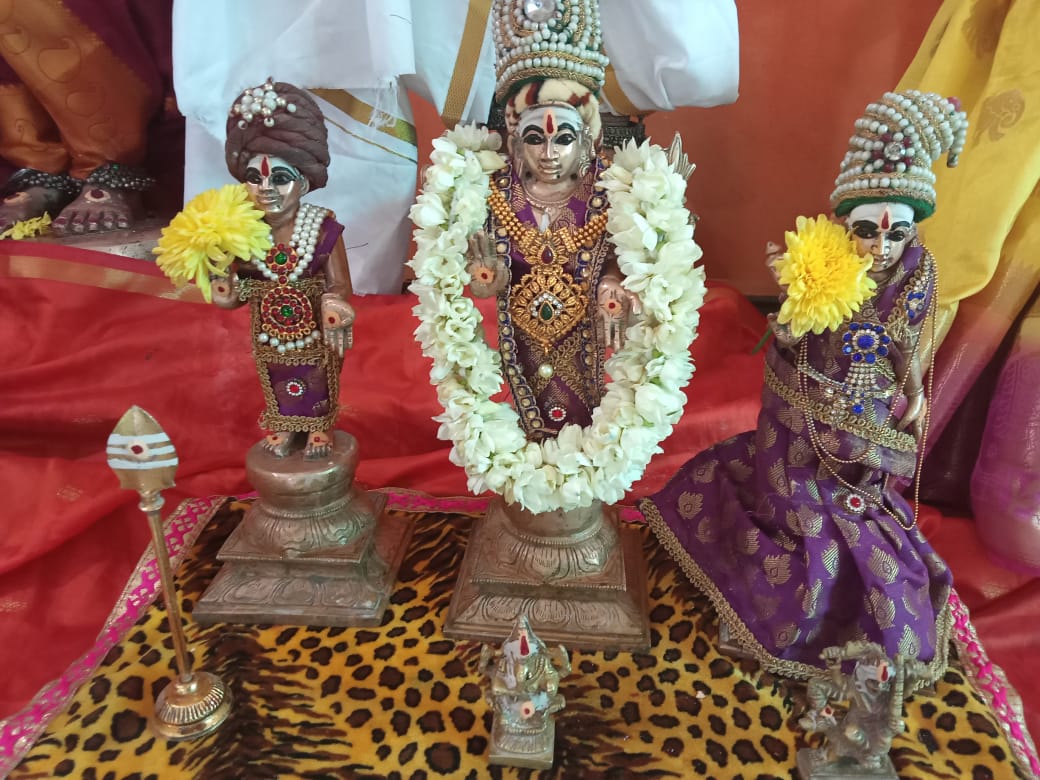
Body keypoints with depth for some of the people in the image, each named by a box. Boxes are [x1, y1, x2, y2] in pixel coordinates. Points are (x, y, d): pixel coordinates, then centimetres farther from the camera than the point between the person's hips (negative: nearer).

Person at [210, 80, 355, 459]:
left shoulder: (324, 230, -19)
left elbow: (340, 286, -16)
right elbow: (236, 291, -4)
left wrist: (334, 307, -37)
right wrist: (227, 291, -27)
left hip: (313, 332, -2)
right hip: (269, 334, 2)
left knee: (317, 384, 20)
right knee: (278, 385, 23)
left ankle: (320, 428, 44)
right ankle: (284, 427, 47)